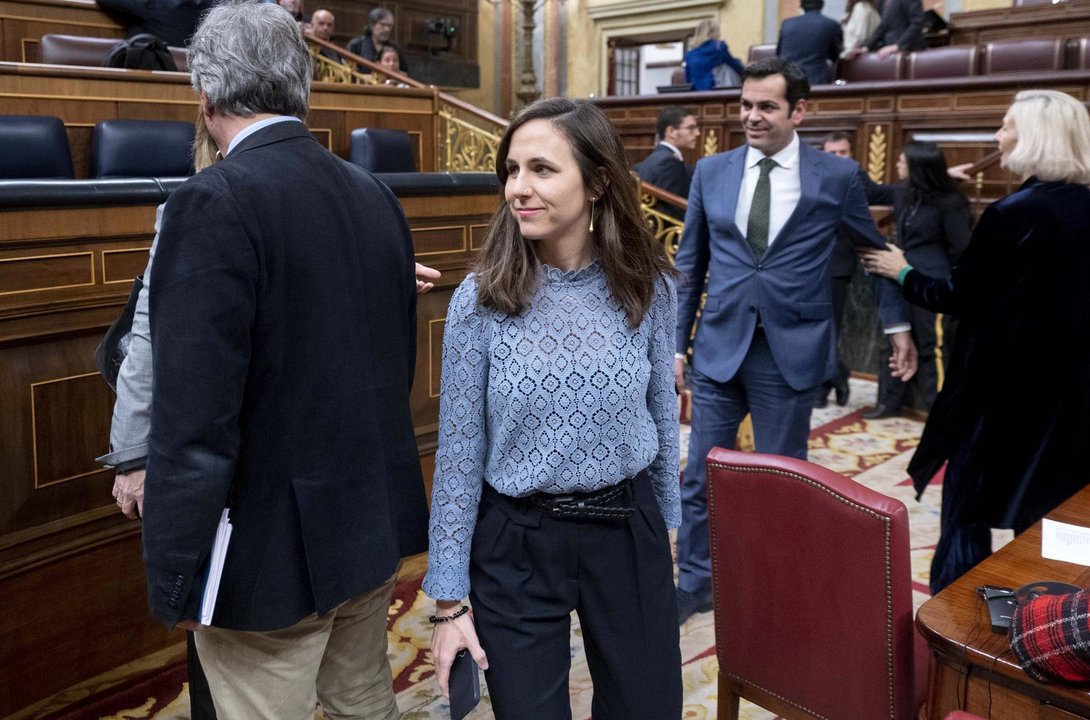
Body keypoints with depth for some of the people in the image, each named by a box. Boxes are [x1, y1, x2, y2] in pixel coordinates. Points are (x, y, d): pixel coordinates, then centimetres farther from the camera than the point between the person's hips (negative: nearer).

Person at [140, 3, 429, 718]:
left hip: (274, 550, -7)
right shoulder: (376, 194, 4)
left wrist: (175, 578, -12)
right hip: (378, 522, 7)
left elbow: (195, 417, -22)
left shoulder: (216, 202, -18)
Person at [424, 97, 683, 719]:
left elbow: (662, 415, 7)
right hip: (516, 544, -2)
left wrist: (665, 528, 14)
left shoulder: (647, 285, -7)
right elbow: (459, 452, -7)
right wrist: (449, 597, -4)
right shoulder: (481, 298, -12)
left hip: (627, 532, 2)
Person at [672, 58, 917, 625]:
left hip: (792, 352, -2)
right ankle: (695, 585, 26)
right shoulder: (711, 172, 4)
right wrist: (677, 343, 6)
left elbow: (876, 251, 11)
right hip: (719, 346, 2)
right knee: (700, 477, 8)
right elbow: (690, 265, 8)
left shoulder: (837, 176, -3)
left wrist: (898, 326, 15)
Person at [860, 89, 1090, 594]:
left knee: (969, 510, 5)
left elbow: (957, 297, -13)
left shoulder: (1015, 213, -18)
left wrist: (903, 273, 3)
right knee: (1048, 514, 17)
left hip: (1004, 382, -7)